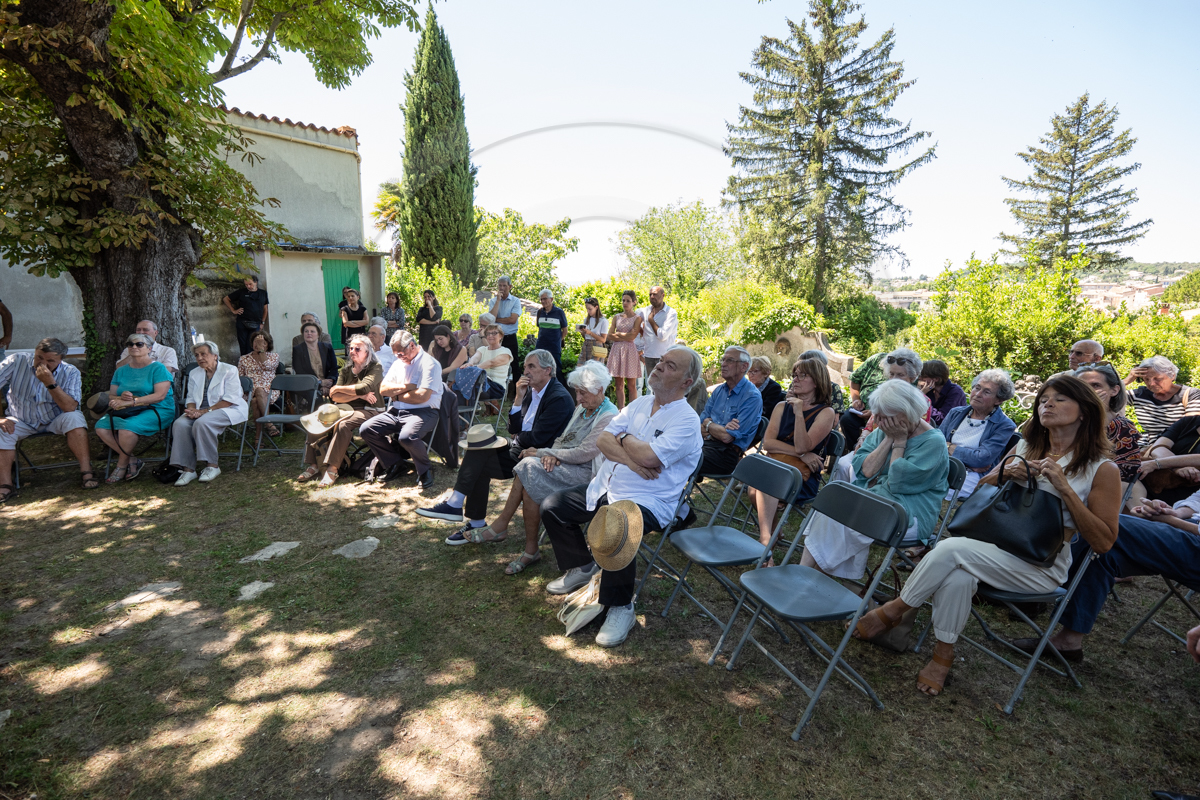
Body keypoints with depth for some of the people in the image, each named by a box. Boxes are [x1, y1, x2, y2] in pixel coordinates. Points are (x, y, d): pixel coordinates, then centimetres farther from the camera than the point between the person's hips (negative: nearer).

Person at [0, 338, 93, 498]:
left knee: (74, 418, -31)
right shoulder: (16, 362, -12)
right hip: (22, 422, 1)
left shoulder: (71, 373, -14)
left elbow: (70, 407, -25)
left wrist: (50, 383, -35)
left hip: (55, 421, -1)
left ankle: (86, 472, -29)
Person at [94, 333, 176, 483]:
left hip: (156, 411, -6)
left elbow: (160, 395, -13)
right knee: (101, 426, -21)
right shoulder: (121, 371, 18)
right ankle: (133, 460, -11)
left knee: (127, 426, -33)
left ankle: (122, 466, -9)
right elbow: (111, 397, 12)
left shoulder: (158, 368, 0)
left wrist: (131, 402, -21)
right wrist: (121, 398, -12)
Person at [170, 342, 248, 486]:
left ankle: (213, 465, -21)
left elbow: (230, 399, -12)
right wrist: (192, 410, -10)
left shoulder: (230, 370, -2)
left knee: (202, 423, -35)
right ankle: (187, 469, -23)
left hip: (228, 410, -6)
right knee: (179, 424, -25)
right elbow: (190, 398, 15)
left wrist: (205, 411, -19)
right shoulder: (194, 374, 19)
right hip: (200, 411, 6)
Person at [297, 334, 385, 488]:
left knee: (343, 425, -34)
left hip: (367, 411, -6)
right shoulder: (346, 370, 16)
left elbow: (364, 388, -19)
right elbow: (335, 397, 5)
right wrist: (359, 395, -9)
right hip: (346, 409, 6)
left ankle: (332, 469, -32)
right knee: (316, 422, -17)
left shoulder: (375, 368, -1)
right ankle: (313, 466, -15)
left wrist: (338, 388, -5)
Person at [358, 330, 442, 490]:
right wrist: (406, 387, -6)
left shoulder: (429, 363, -8)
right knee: (366, 429, -7)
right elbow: (383, 389, 10)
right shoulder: (398, 363, 18)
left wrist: (397, 395, -2)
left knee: (406, 437, -35)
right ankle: (394, 464, 9)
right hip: (396, 412, 8)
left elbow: (422, 396, -19)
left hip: (423, 412, -8)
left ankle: (425, 470, -7)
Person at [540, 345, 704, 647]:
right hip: (604, 488, 8)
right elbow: (602, 440, 3)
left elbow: (648, 456, -25)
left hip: (647, 502, -8)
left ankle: (621, 607, -12)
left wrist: (623, 437, -6)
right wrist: (629, 458, -16)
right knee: (552, 507, 5)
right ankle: (583, 567, 25)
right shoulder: (639, 404, 11)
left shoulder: (686, 420, -12)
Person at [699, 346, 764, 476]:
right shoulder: (719, 390, 15)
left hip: (726, 454, -7)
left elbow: (727, 437, -16)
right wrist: (718, 429, -11)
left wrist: (708, 424, 2)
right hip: (706, 444, 7)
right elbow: (700, 427, 10)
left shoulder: (752, 397, -9)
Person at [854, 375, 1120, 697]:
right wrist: (1004, 473, -2)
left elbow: (1104, 541, -6)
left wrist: (1064, 488, -16)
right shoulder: (1025, 447, 14)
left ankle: (893, 610, -13)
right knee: (957, 577, -33)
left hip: (1042, 565, -4)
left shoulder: (1102, 469, -1)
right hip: (994, 543, 4)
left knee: (952, 548, -31)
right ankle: (943, 654, -14)